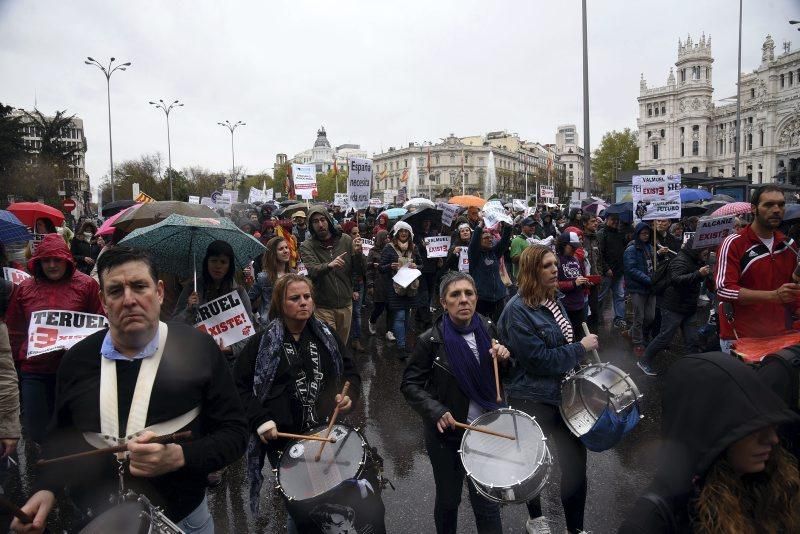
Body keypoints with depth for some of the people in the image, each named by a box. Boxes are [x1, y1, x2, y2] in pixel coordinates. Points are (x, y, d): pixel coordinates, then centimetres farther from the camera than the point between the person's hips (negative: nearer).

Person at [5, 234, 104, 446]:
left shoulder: (86, 285, -1)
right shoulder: (24, 288, 7)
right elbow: (15, 330, 13)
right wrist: (17, 361, 7)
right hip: (34, 371, 2)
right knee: (36, 432, 6)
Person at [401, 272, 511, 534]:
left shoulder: (487, 329, -4)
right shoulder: (430, 340, -16)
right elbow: (409, 385, -9)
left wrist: (503, 357, -12)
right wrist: (436, 411, -24)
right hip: (447, 433, -2)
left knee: (487, 502, 8)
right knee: (448, 500, 18)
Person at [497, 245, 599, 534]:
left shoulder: (553, 300, 4)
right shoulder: (518, 310, -21)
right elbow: (540, 359, -25)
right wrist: (581, 348, -18)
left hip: (564, 392, 7)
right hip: (533, 400, -7)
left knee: (575, 460, 9)